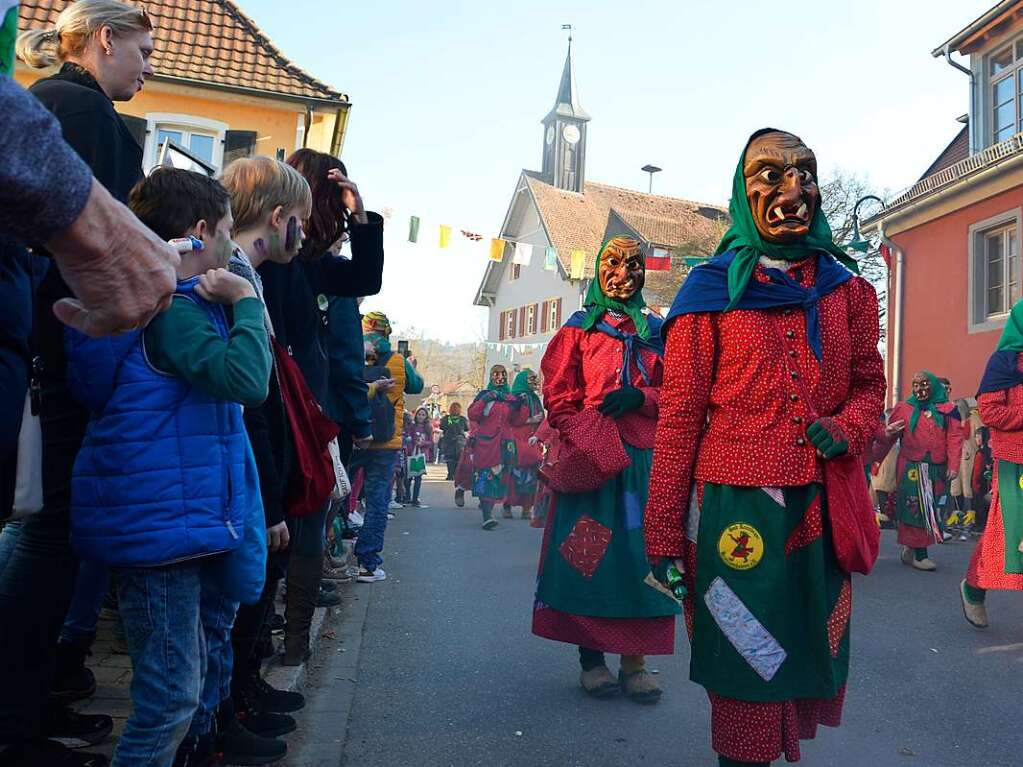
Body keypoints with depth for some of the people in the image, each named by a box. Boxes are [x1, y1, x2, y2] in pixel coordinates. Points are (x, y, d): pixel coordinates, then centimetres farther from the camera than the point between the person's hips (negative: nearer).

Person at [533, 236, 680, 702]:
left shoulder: (656, 331, 16)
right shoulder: (578, 329, 9)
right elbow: (558, 398, 2)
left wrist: (642, 397, -7)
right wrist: (587, 447, -12)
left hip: (645, 456, 2)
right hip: (591, 455, -2)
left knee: (641, 551, 1)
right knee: (589, 553, -1)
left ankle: (634, 662, 10)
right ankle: (591, 659, 12)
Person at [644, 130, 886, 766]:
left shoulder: (846, 287, 9)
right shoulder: (712, 289, -3)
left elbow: (869, 383, 16)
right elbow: (680, 414, -5)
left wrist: (847, 428, -9)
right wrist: (664, 531, -7)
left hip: (823, 504, 4)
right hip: (737, 503, -4)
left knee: (815, 658, 17)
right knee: (746, 665, 7)